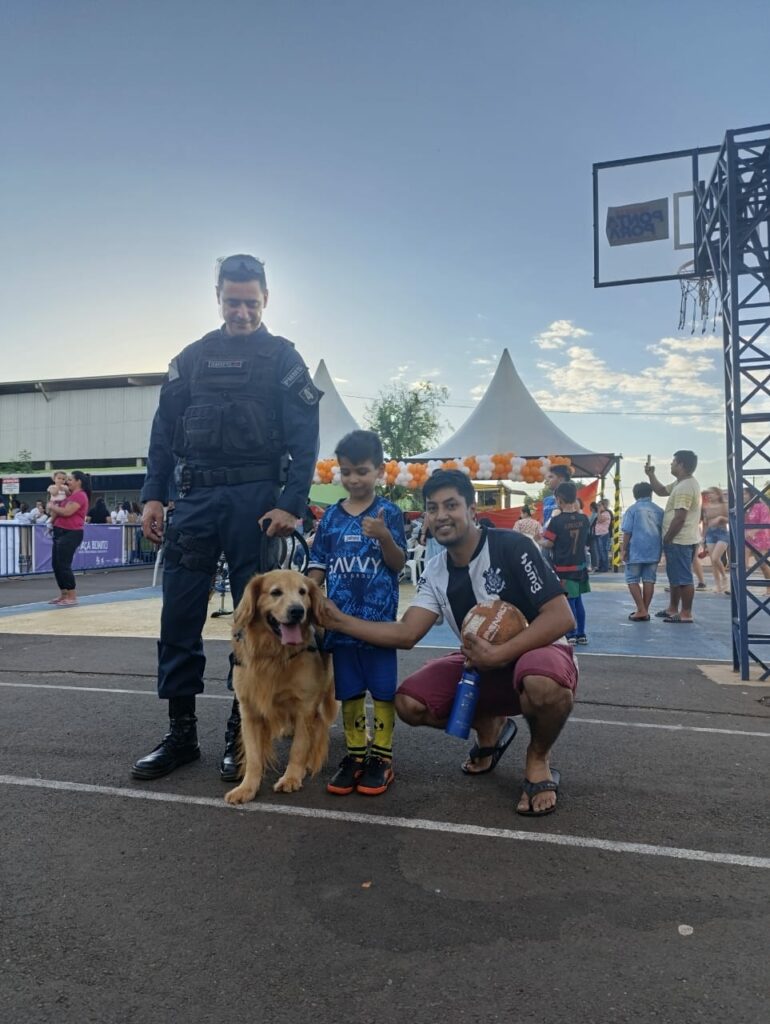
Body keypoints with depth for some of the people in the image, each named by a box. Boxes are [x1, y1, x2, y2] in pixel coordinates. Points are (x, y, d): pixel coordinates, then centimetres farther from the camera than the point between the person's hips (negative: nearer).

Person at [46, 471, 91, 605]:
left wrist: (51, 506, -7)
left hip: (70, 534, -10)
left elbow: (66, 512, -22)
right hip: (61, 532, 10)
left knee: (63, 565, -10)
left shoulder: (80, 495, -12)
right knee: (56, 564, 11)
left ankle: (72, 597, -5)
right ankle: (64, 595, 20)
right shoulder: (71, 495, 21)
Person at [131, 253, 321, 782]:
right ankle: (181, 732, 14)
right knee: (180, 614, 2)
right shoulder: (192, 358, 14)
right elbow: (164, 431, 12)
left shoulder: (283, 358, 6)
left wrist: (291, 504, -13)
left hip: (254, 498, -3)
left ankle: (241, 733, 13)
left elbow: (304, 438, -2)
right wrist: (153, 496, 3)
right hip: (194, 498, 3)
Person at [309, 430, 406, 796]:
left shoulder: (388, 512, -3)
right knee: (349, 689, 11)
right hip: (341, 617, 4)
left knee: (383, 688, 5)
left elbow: (398, 563, -6)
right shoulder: (331, 516, 6)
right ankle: (354, 755, 23)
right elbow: (319, 565, 10)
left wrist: (384, 536, -24)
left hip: (379, 617, -3)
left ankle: (381, 756, 16)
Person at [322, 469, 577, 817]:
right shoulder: (435, 573, -1)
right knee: (409, 703, -13)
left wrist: (499, 654, -27)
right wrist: (340, 621, -14)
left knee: (544, 685, -41)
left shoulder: (512, 546, -19)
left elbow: (561, 617, -23)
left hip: (537, 654, -5)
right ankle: (490, 727, 17)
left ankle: (538, 760, -6)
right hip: (481, 664, 6)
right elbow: (406, 634, -8)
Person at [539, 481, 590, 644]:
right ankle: (581, 634, 20)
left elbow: (548, 543, -13)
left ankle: (571, 635, 7)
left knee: (567, 602, 3)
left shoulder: (557, 521, -16)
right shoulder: (584, 519, -1)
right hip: (580, 566, 5)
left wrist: (539, 542, 7)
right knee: (578, 601, 15)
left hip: (563, 568, -5)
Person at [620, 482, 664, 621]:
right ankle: (645, 611, 10)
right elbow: (663, 531, 12)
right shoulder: (659, 510, 8)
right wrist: (661, 549, 22)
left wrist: (624, 549, -1)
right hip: (653, 551, 4)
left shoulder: (632, 509, -4)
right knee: (649, 580, 7)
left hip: (636, 551, -4)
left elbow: (627, 532, -8)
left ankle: (641, 610, -3)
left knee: (632, 580, 4)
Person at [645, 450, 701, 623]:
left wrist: (666, 539, -17)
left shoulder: (685, 488, -22)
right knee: (675, 576, 18)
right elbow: (661, 491, 26)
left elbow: (679, 518, -25)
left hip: (679, 540, -11)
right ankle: (673, 609, 27)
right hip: (680, 539, 11)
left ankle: (686, 614, 2)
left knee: (683, 578, -4)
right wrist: (651, 475, 13)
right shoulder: (682, 483, 12)